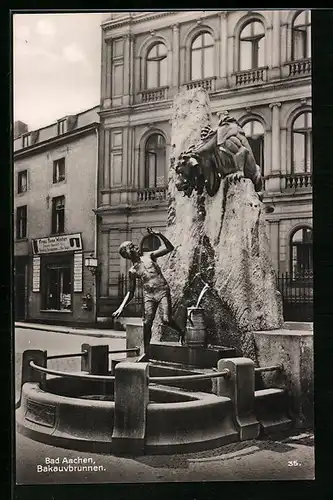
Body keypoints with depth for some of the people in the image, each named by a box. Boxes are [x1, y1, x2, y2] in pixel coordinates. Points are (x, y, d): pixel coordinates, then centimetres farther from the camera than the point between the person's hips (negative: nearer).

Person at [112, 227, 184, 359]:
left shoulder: (149, 256, 10)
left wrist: (158, 234, -7)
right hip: (148, 295, 2)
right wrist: (121, 308, 3)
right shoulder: (132, 271, 11)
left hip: (162, 291, -2)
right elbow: (131, 292, 15)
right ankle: (146, 353, 7)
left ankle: (181, 332, 14)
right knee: (147, 323, -4)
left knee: (166, 320, -16)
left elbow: (170, 248, 5)